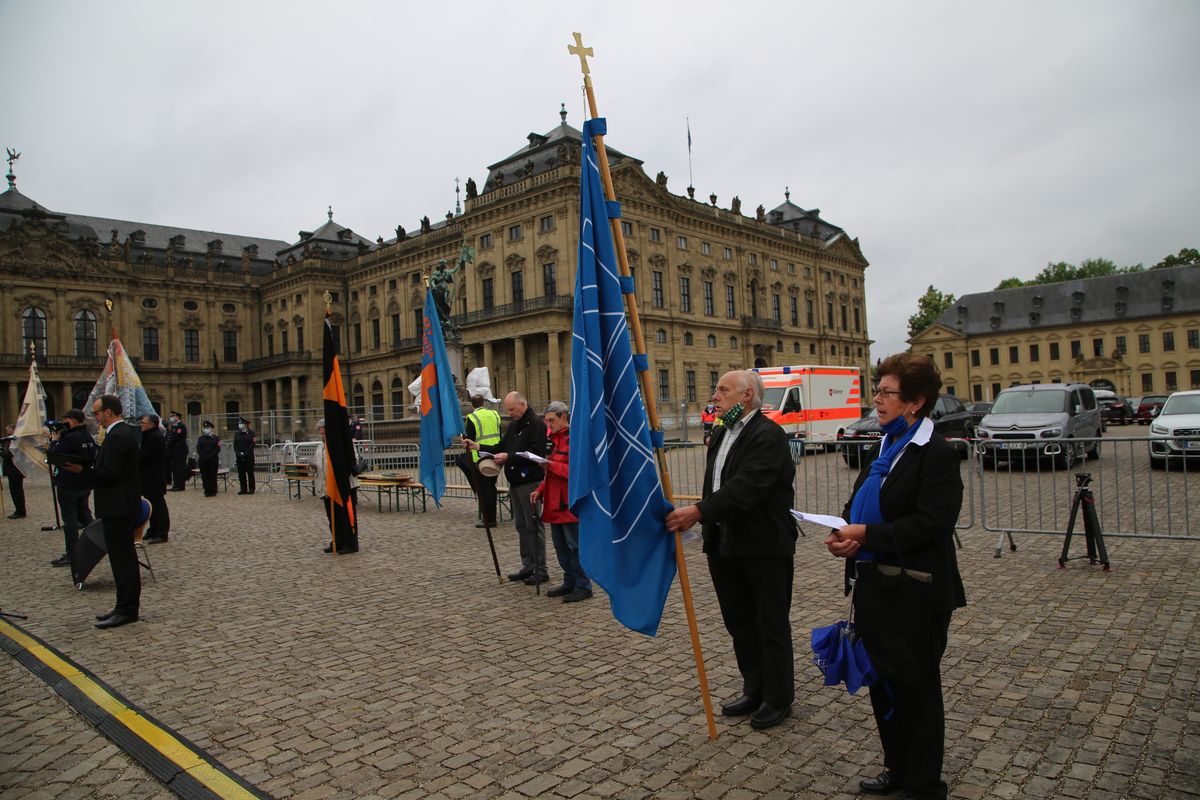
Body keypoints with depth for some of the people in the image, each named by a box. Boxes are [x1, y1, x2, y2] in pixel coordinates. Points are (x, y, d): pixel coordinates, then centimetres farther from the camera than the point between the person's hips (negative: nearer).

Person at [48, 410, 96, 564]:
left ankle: (71, 555, -1)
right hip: (85, 484, 9)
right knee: (84, 514, 18)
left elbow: (54, 454, -17)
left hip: (69, 485, -8)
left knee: (69, 519, -3)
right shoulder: (89, 437, 9)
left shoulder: (71, 438, -19)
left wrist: (54, 440, -3)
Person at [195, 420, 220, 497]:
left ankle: (213, 491, 5)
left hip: (213, 460, -2)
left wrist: (210, 456, -12)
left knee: (213, 476, -1)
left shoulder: (215, 438, 5)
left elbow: (218, 449, -2)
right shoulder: (200, 439, 12)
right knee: (204, 476, 1)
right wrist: (203, 456, -8)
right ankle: (207, 491, 7)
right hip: (203, 460, 2)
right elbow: (198, 449, 6)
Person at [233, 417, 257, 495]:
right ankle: (243, 489, 11)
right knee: (241, 473, 5)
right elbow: (235, 445, 8)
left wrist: (245, 453, -15)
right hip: (239, 456, 4)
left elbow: (252, 444, -8)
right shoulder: (237, 434, 12)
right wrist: (238, 453, -7)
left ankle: (251, 489, 5)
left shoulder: (251, 433, -1)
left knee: (250, 473, 0)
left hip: (248, 456, -4)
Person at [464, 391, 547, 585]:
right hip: (515, 482, 9)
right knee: (521, 526, 13)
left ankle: (541, 570, 2)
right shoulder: (513, 426, 18)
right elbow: (501, 448, 16)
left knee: (533, 526, -5)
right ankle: (528, 566, 22)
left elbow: (535, 453, -21)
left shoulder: (536, 424, -11)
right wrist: (478, 446, 4)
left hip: (530, 483, -9)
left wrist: (509, 457, -25)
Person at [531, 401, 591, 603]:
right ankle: (570, 582, 26)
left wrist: (552, 465, -22)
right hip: (554, 504, 9)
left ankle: (583, 586, 7)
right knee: (560, 545, 15)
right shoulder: (555, 439, 17)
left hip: (570, 504, -9)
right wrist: (540, 491, 13)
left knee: (575, 546, -3)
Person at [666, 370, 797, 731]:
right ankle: (754, 691, 33)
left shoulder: (769, 435, -17)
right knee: (740, 623, 17)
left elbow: (746, 487, -28)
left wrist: (699, 511, -32)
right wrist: (696, 516, 13)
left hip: (765, 547, -8)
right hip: (726, 547, 9)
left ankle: (778, 698, 23)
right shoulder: (722, 433, 13)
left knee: (771, 625, 7)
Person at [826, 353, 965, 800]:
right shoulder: (881, 449, 11)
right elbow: (860, 505, 17)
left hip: (915, 593, -8)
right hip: (875, 585, 8)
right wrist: (846, 535, -3)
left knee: (916, 687, 9)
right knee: (883, 682, 19)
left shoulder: (937, 454, -15)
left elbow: (930, 524, -24)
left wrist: (868, 535, -24)